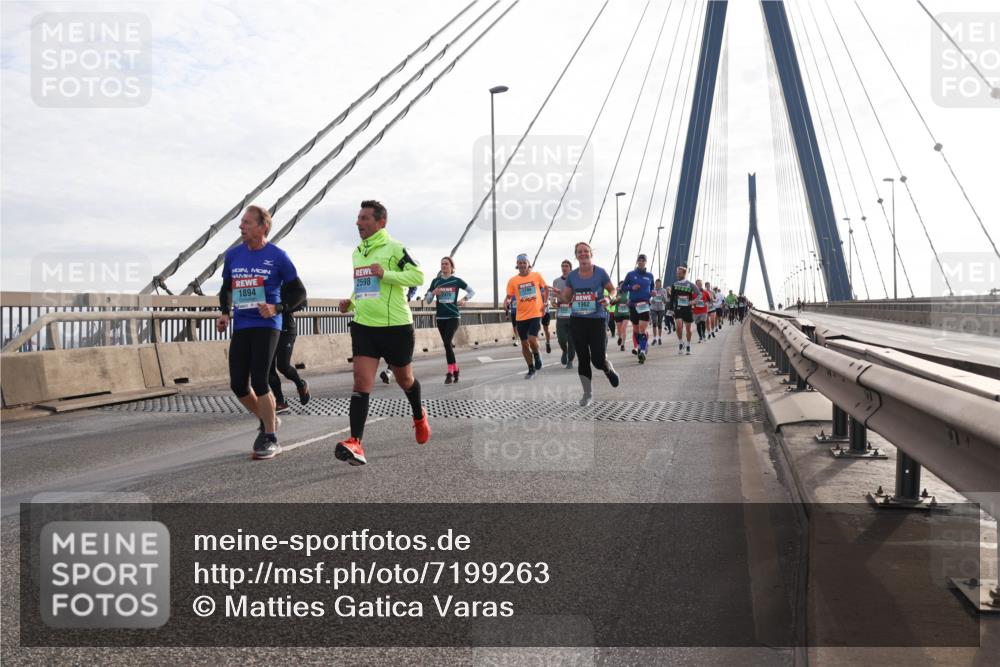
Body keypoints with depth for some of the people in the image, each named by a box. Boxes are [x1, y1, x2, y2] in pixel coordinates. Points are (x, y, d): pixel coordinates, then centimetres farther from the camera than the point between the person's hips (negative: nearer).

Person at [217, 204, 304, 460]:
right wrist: (225, 313, 5)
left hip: (266, 325, -5)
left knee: (259, 381, -13)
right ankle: (267, 420, 30)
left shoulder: (277, 256, -5)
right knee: (238, 385, 3)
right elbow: (226, 288, 22)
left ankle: (270, 439, 3)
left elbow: (298, 291, 0)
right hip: (240, 327, 5)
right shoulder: (233, 255, 8)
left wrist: (277, 308, -15)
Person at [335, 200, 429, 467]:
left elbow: (418, 276, -16)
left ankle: (419, 416, 45)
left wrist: (386, 273, -26)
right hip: (363, 325, 5)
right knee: (361, 381, -11)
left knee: (404, 379, 14)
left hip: (396, 325, -4)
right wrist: (351, 303, 8)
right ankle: (356, 444, -19)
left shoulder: (394, 248, -7)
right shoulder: (357, 253, 14)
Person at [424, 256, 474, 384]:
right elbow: (428, 300, 6)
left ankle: (450, 373, -12)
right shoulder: (436, 281, 4)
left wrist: (464, 299, -8)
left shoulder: (456, 281, -1)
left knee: (447, 343, -17)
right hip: (440, 317, 4)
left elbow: (472, 291, 9)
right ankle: (455, 370, 23)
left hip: (454, 316, -4)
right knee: (447, 344, 8)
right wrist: (433, 293, -14)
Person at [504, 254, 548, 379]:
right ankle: (531, 369, 23)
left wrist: (544, 303, 6)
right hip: (521, 316, 2)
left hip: (536, 314, -2)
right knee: (524, 343, 7)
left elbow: (544, 288, 15)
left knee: (532, 339, -18)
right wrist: (506, 302, -18)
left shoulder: (536, 276, 0)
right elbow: (509, 296, 4)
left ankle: (537, 356, 15)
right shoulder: (513, 281, -1)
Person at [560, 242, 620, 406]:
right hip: (577, 320, 3)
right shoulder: (572, 276, 4)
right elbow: (566, 297, 13)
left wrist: (609, 298, -15)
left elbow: (612, 289, 6)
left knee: (598, 360, -7)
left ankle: (609, 369, 32)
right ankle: (588, 394, 18)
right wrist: (560, 296, -10)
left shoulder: (600, 272, -4)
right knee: (583, 358, 4)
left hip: (597, 319, -2)